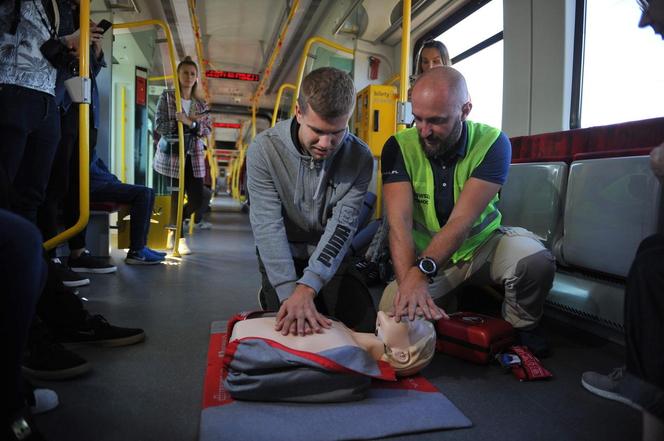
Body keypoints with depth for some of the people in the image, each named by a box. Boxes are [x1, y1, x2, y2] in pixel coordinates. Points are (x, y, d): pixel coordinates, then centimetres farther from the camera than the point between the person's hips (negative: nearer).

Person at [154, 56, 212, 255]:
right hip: (172, 155, -4)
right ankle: (180, 238, 13)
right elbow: (159, 126, -7)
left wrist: (190, 123, -16)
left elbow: (207, 130, 1)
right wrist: (180, 122, -17)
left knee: (197, 200, 2)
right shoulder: (167, 97, 2)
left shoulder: (201, 104, 12)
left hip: (194, 158, 4)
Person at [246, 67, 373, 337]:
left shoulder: (360, 158, -19)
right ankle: (268, 295, 24)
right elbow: (268, 225, -27)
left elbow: (342, 226, -24)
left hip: (330, 255, 2)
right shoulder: (264, 149, -23)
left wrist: (307, 287, -38)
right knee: (288, 330, -8)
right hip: (282, 255, -1)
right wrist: (291, 293, -38)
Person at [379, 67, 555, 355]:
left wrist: (422, 270, -42)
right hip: (424, 255, 1)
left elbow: (462, 220, -27)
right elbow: (400, 223, -25)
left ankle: (520, 330, 1)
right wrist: (409, 281, -41)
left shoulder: (492, 143, -17)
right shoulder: (400, 147, -13)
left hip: (483, 244, 0)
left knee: (536, 260, -30)